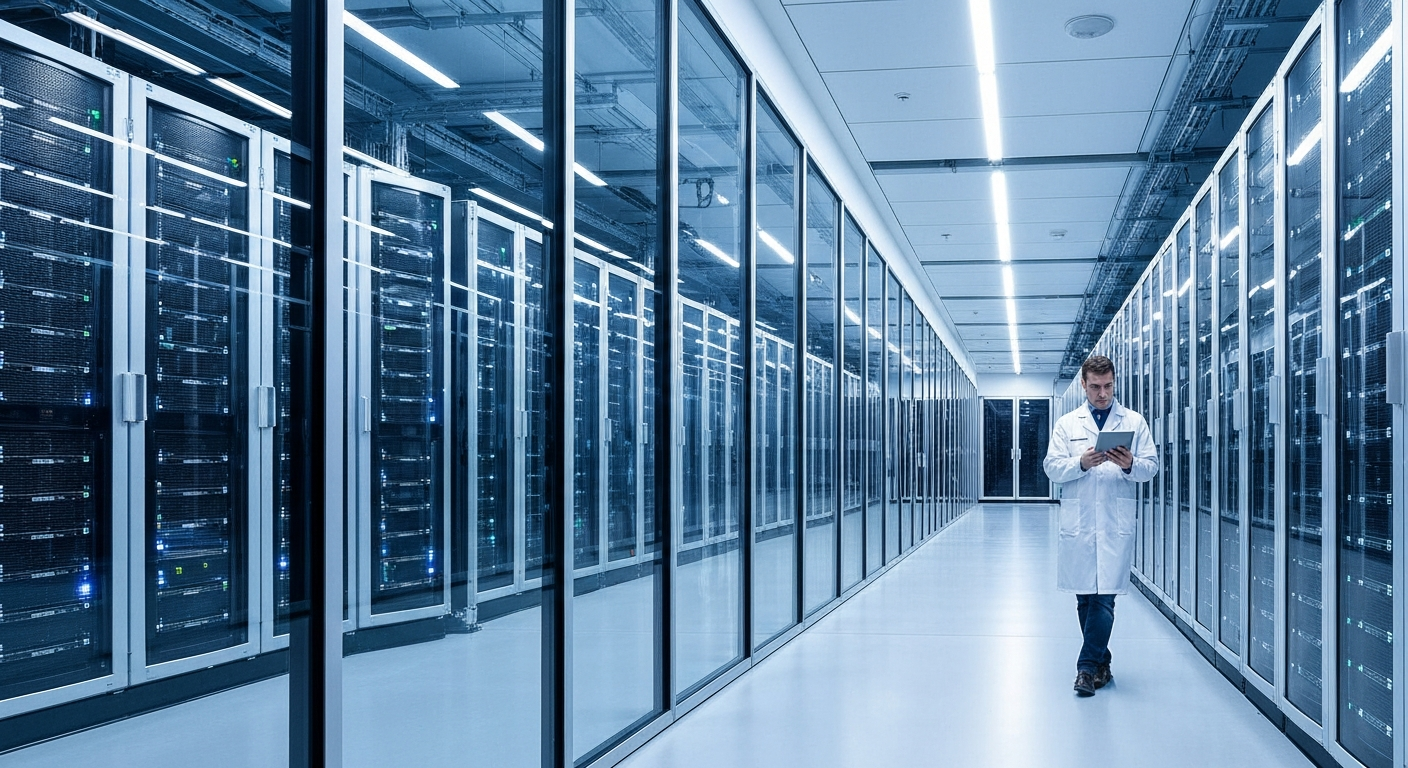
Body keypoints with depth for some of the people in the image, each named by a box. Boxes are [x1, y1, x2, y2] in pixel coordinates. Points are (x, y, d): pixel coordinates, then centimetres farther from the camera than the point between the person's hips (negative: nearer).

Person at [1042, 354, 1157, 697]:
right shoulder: (1067, 424, 11)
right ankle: (1101, 663, 20)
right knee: (1085, 599, 7)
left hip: (1116, 524, -2)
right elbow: (1051, 467, 2)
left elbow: (1151, 466, 3)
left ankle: (1088, 667, -3)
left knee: (1104, 597, -8)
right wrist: (1081, 463, -17)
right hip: (1077, 524, 2)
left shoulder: (1134, 422, 9)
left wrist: (1130, 464, -18)